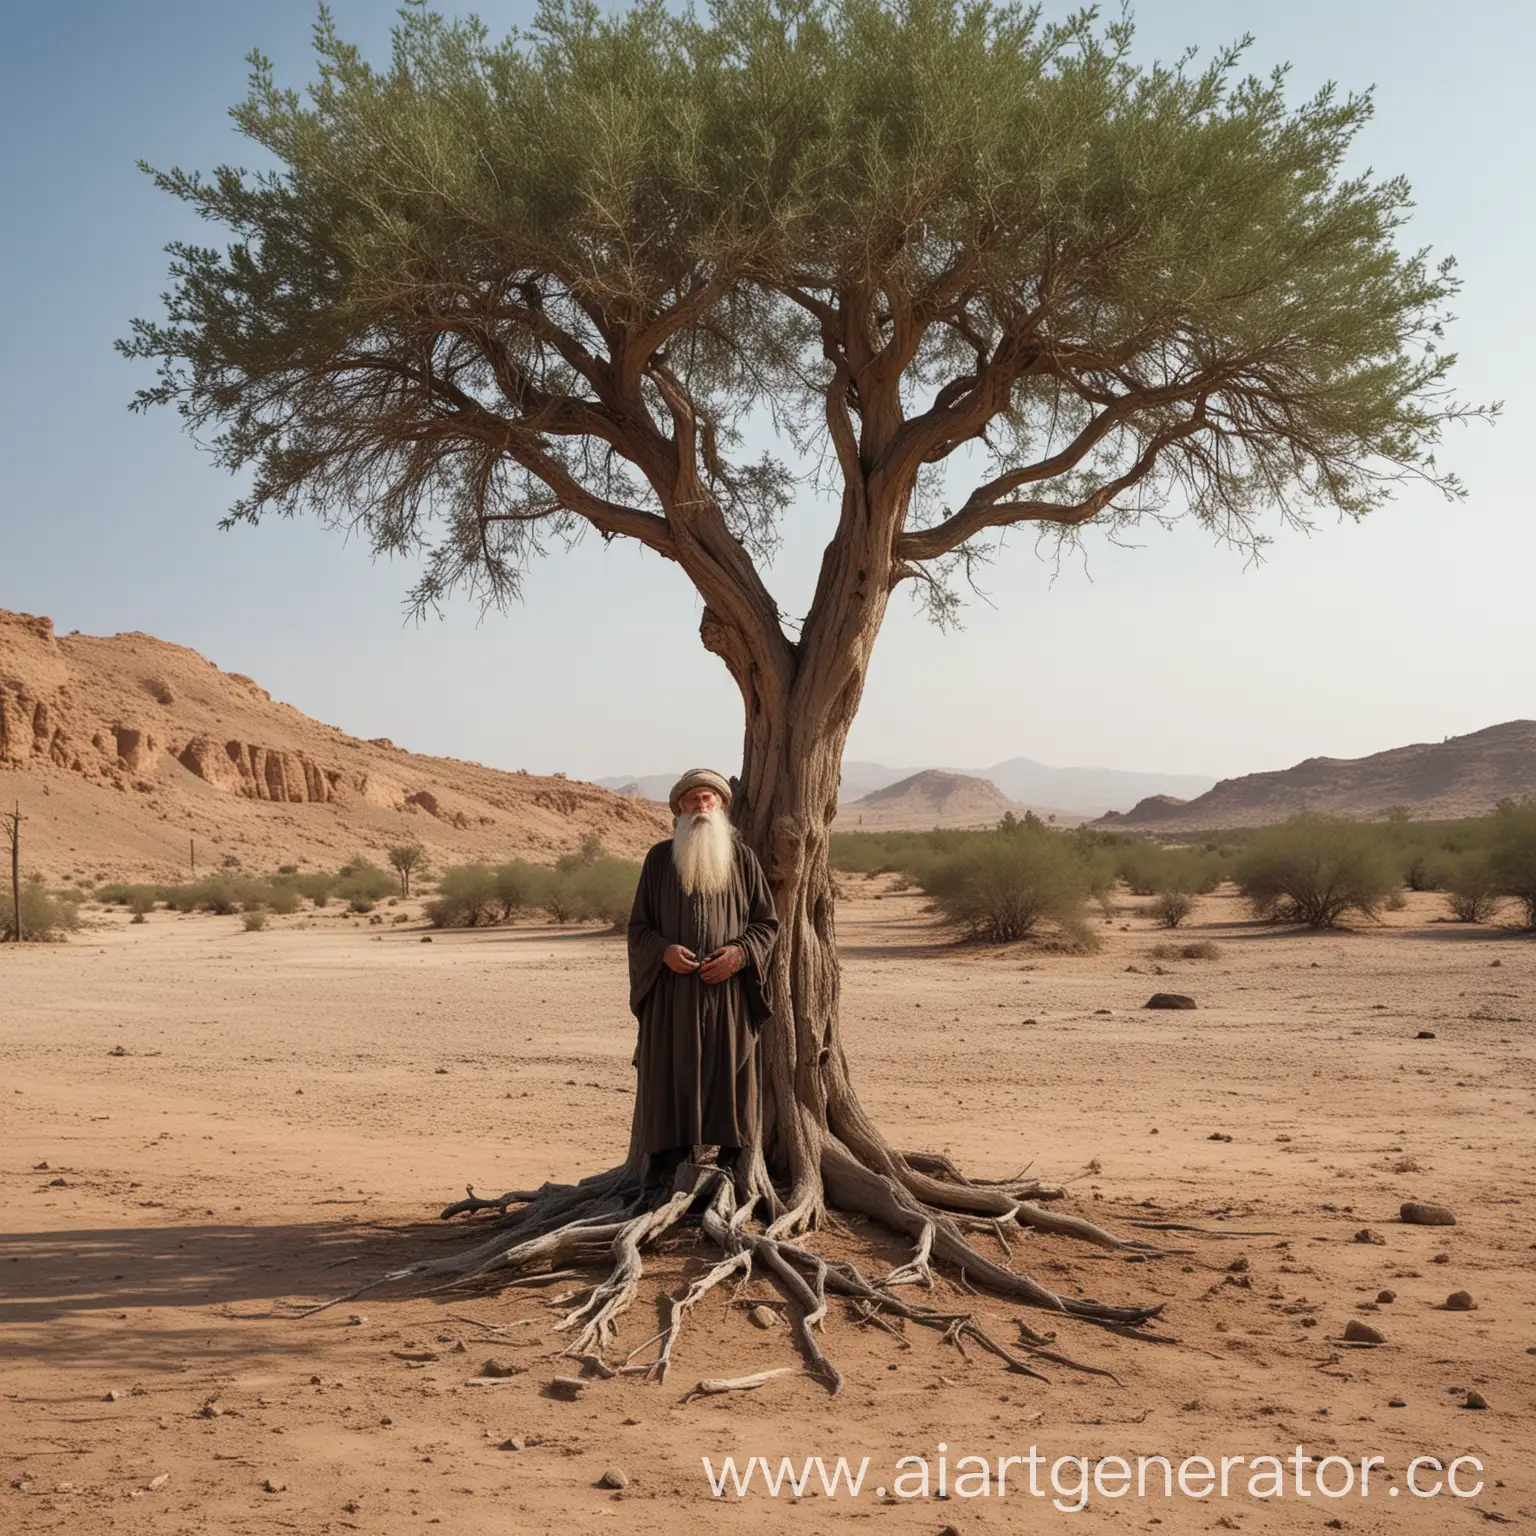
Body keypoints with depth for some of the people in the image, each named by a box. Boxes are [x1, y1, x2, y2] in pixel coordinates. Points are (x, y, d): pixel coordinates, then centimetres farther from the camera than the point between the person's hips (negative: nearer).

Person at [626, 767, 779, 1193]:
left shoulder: (742, 858, 6)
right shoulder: (660, 858, 6)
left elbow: (767, 922, 7)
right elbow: (638, 926, 6)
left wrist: (739, 953, -11)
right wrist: (664, 950, -13)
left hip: (728, 990, 0)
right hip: (672, 993, 0)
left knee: (729, 1079, 1)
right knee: (669, 1081, 0)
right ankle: (662, 1184, 7)